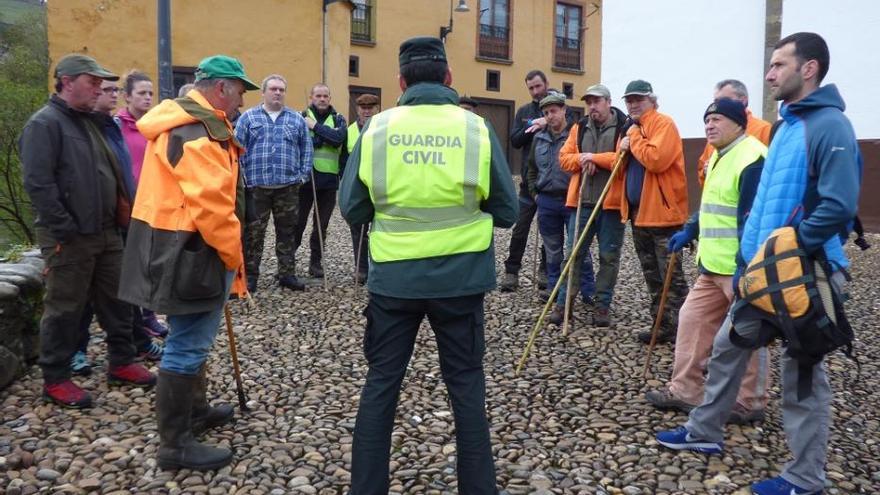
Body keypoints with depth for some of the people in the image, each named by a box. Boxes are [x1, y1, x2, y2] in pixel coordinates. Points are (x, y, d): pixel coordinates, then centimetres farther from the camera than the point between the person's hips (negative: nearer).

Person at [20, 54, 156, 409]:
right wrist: (66, 231, -20)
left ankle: (121, 363, 26)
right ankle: (55, 380, 15)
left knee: (116, 300, 14)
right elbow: (38, 184, -19)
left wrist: (119, 214, 12)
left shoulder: (88, 122, 16)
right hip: (69, 239, -8)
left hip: (106, 232, 8)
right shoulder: (44, 123, -12)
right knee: (64, 309, 2)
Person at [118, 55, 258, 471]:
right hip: (190, 253, -11)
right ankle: (175, 444, 8)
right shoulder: (197, 132, -20)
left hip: (179, 247, 11)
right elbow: (210, 206, -27)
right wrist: (234, 258, -15)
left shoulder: (188, 123, 16)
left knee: (191, 339, 22)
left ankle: (196, 410, 38)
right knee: (187, 346, -3)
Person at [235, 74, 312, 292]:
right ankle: (250, 275, 13)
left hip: (288, 186, 2)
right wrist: (241, 177, -6)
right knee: (253, 233, 3)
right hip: (256, 186, -2)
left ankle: (287, 274, 18)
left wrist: (303, 175, 2)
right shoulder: (248, 117, 5)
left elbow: (306, 148, 11)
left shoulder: (297, 119, 10)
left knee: (287, 232, 9)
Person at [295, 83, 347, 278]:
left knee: (321, 224, 10)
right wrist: (324, 138, -15)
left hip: (329, 179, 2)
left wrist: (316, 127, -16)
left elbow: (338, 137, -12)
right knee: (298, 221, 2)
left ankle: (315, 262, 21)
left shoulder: (338, 119, 9)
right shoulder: (302, 117, 3)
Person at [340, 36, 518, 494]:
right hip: (460, 277, 0)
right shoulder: (477, 128, -3)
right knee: (465, 382, 14)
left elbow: (352, 209, 1)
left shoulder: (376, 129, -3)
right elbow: (506, 212, 1)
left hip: (393, 277, 0)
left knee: (381, 381, 14)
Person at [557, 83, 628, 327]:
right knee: (574, 253, 6)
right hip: (582, 201, 4)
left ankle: (603, 305, 16)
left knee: (609, 257, 5)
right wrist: (581, 159, -11)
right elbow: (564, 158, 9)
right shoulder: (579, 128, 12)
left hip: (612, 202, -3)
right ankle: (564, 303, 14)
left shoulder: (625, 127, -3)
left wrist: (595, 157, -15)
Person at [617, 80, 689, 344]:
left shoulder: (664, 123, -10)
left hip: (662, 213, -9)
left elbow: (656, 159, -27)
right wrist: (622, 152, 1)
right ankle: (664, 327, 25)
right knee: (652, 276, 15)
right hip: (639, 213, 9)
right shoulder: (632, 129, 16)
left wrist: (634, 141, -13)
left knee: (671, 276, -5)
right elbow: (624, 167, 22)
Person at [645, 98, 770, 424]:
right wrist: (689, 231, 21)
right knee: (693, 320, 12)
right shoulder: (720, 156, 15)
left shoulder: (752, 159, -17)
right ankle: (685, 390, 22)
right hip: (713, 265, 10)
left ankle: (750, 404, 19)